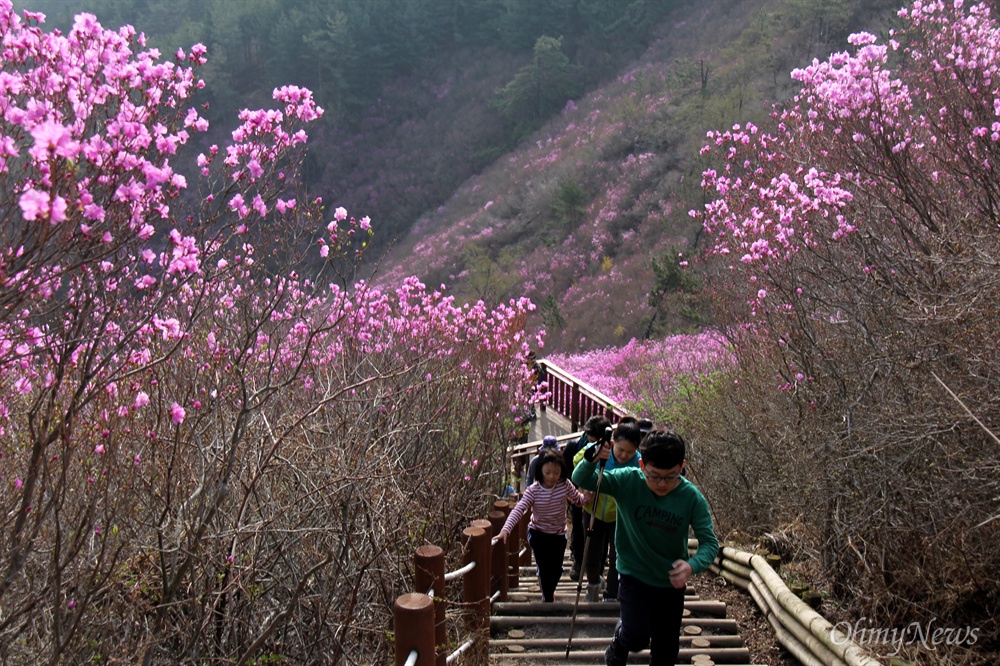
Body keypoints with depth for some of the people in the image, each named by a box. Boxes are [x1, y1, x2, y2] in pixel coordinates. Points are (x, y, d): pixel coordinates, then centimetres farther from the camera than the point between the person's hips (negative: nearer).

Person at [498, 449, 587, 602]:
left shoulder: (565, 485, -14)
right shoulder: (533, 490, -21)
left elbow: (578, 499, 0)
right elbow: (519, 510, -28)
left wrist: (586, 497, -24)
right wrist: (506, 529, -42)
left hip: (559, 534, 3)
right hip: (538, 534, -3)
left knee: (556, 569, 13)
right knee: (544, 568, -5)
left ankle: (549, 591, 46)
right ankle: (548, 599, 21)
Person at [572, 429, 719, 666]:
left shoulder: (692, 497, -17)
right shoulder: (627, 481, -19)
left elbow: (710, 542, -15)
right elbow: (581, 480, -16)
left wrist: (692, 566, -37)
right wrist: (592, 460, -39)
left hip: (671, 582, 2)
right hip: (633, 575, -2)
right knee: (637, 637, -21)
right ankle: (619, 646, 14)